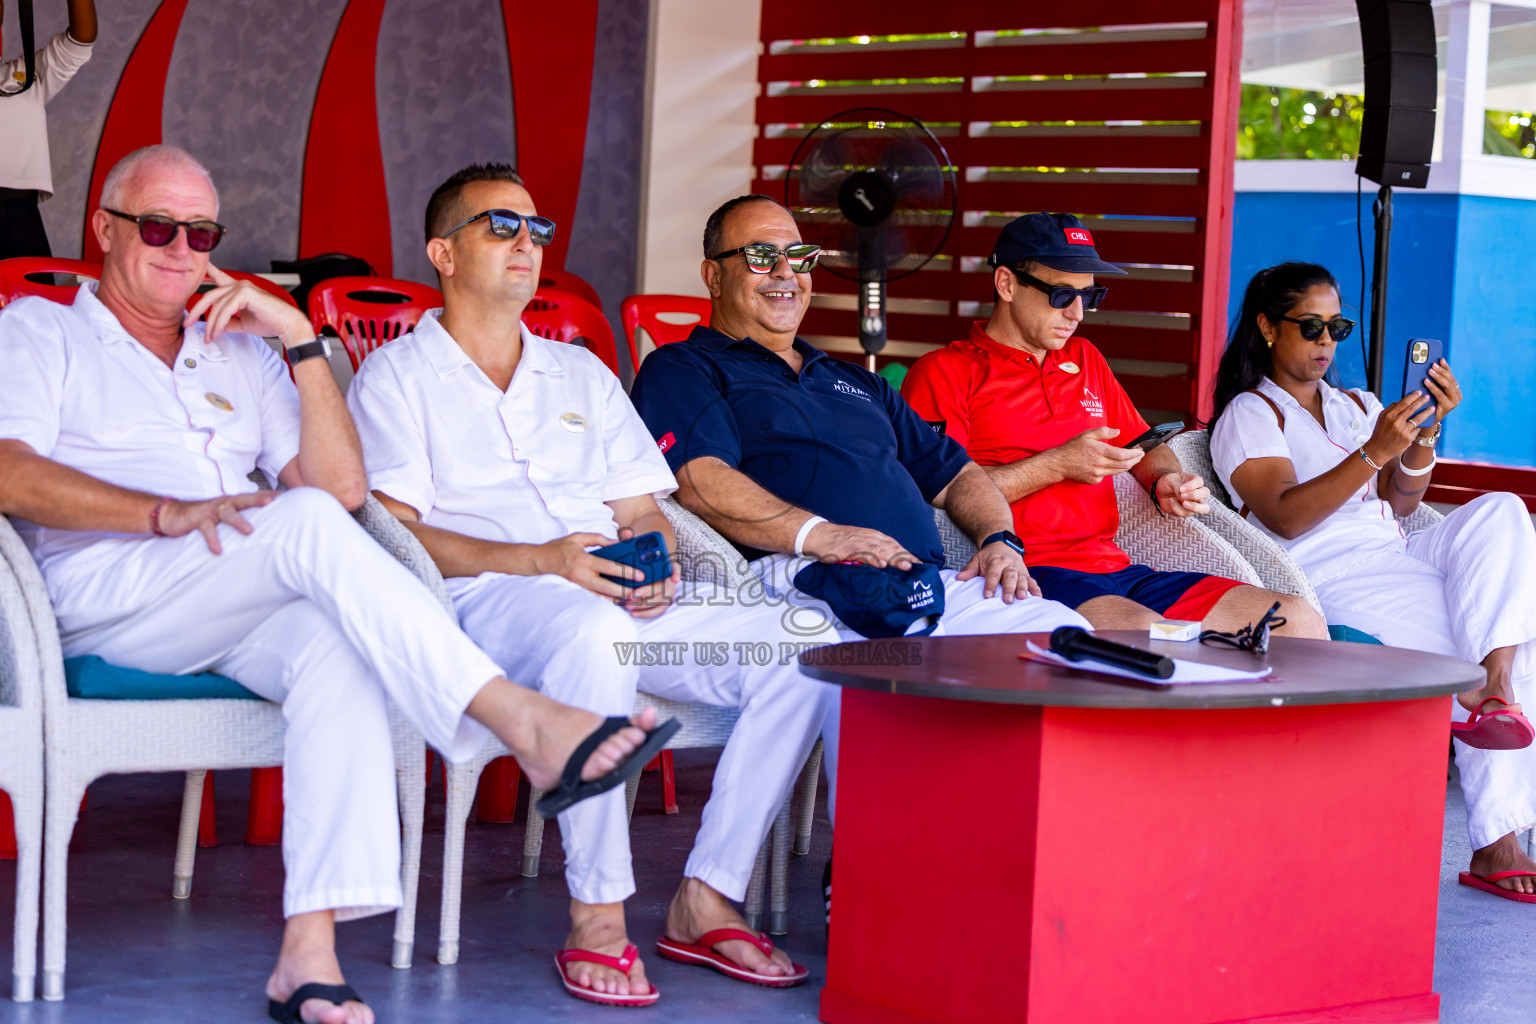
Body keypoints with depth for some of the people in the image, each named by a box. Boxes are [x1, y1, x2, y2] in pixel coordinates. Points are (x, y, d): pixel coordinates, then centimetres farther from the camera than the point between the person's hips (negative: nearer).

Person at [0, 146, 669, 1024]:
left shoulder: (240, 357, 29)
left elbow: (342, 485, 15)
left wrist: (300, 338, 7)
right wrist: (168, 514, -17)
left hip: (237, 612, 4)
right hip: (102, 599, -4)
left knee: (336, 639, -33)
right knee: (308, 525, -31)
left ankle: (311, 952, -44)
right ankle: (524, 723, -40)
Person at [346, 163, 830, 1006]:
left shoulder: (582, 374, 28)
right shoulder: (396, 376, 11)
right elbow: (389, 531, -4)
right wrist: (539, 560, -17)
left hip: (624, 596, 6)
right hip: (481, 594, -6)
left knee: (797, 652, -19)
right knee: (593, 631, -41)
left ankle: (706, 902, -16)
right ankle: (598, 919, -34)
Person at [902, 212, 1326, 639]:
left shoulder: (1085, 359, 27)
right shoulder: (944, 372, 3)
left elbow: (1146, 447, 36)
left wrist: (1166, 483, 12)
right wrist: (1056, 466, -8)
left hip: (1113, 568, 7)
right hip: (1029, 575, -7)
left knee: (1299, 621, -10)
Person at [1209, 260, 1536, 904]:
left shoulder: (1358, 407, 28)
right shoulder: (1249, 416, 7)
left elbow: (1401, 503, 13)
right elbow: (1286, 518, -11)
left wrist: (1424, 432, -6)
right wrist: (1374, 452, -22)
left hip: (1398, 557, 7)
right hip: (1332, 580, -7)